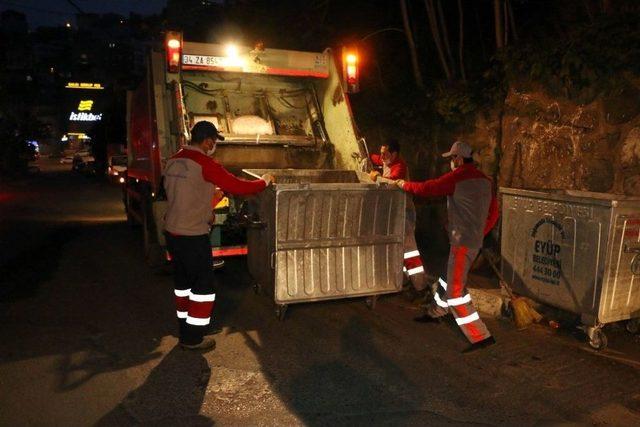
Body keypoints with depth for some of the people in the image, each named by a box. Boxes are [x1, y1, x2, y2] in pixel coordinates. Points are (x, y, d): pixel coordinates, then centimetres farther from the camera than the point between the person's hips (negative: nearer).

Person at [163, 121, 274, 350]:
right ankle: (193, 337, 13)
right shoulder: (205, 164, -17)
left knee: (183, 282, 19)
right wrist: (264, 182, 0)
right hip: (193, 236, -8)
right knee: (203, 285, 5)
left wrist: (210, 192, 26)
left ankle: (185, 330, 32)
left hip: (172, 232, 8)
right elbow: (237, 186, -15)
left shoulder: (173, 161, 7)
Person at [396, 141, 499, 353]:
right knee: (451, 277, 25)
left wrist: (404, 184, 8)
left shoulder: (458, 176, -14)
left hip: (462, 242, -9)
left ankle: (481, 336, -5)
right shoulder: (485, 180, 10)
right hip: (475, 240, 9)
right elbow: (493, 213, 14)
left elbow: (427, 188, -8)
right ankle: (434, 313, 44)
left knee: (455, 291, -5)